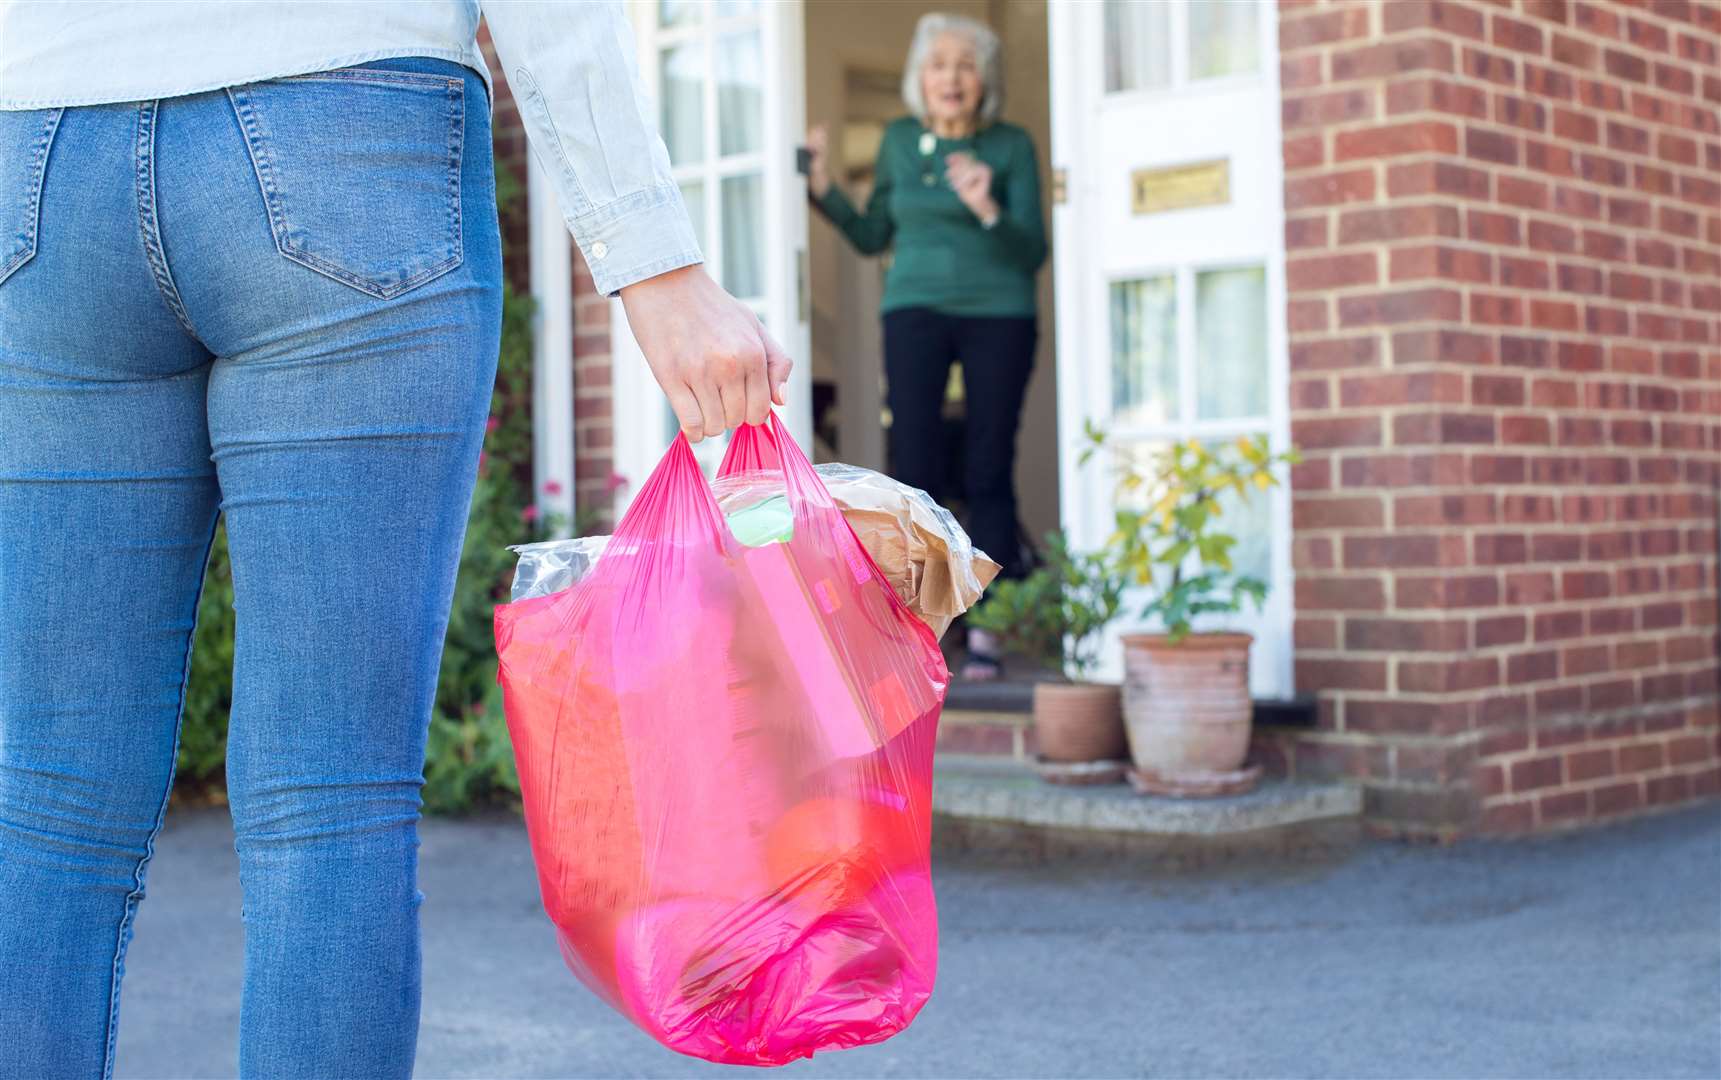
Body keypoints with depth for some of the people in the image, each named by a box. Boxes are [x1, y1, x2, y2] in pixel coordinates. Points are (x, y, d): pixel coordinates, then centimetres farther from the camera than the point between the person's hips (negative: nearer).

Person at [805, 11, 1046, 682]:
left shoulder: (1011, 146, -1)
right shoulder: (899, 140, 7)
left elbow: (1032, 253, -6)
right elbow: (872, 238, 13)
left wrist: (987, 209, -23)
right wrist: (822, 187, 1)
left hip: (998, 315, -2)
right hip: (915, 312, 2)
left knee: (988, 475, -4)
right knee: (915, 469, -6)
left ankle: (987, 633, 0)